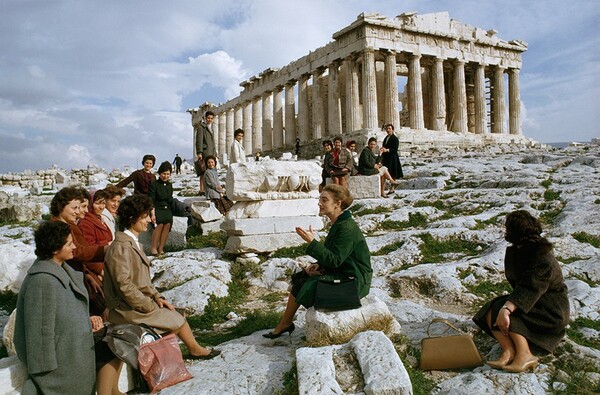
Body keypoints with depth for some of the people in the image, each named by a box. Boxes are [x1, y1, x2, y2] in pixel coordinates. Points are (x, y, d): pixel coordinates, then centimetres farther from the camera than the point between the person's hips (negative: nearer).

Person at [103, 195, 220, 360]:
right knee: (177, 321, -4)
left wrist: (157, 297, 4)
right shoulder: (121, 247, -21)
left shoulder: (133, 243, 11)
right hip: (128, 309, -9)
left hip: (140, 302, 9)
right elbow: (124, 286, -25)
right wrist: (151, 306, -18)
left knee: (176, 316, 3)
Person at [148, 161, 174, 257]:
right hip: (157, 208, -4)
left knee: (168, 223, -22)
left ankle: (161, 249, -18)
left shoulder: (169, 185, 16)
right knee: (160, 224, -29)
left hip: (167, 209, 4)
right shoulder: (154, 185, -1)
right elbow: (151, 201, -6)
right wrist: (153, 214, -16)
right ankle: (153, 248, -21)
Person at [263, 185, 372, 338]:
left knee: (305, 285, -9)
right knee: (299, 279, 4)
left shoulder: (347, 228, -23)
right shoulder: (338, 224, 8)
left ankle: (285, 324, 12)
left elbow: (334, 260, -26)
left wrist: (312, 242, -29)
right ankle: (285, 324, 10)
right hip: (342, 273, 9)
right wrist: (319, 265, -2)